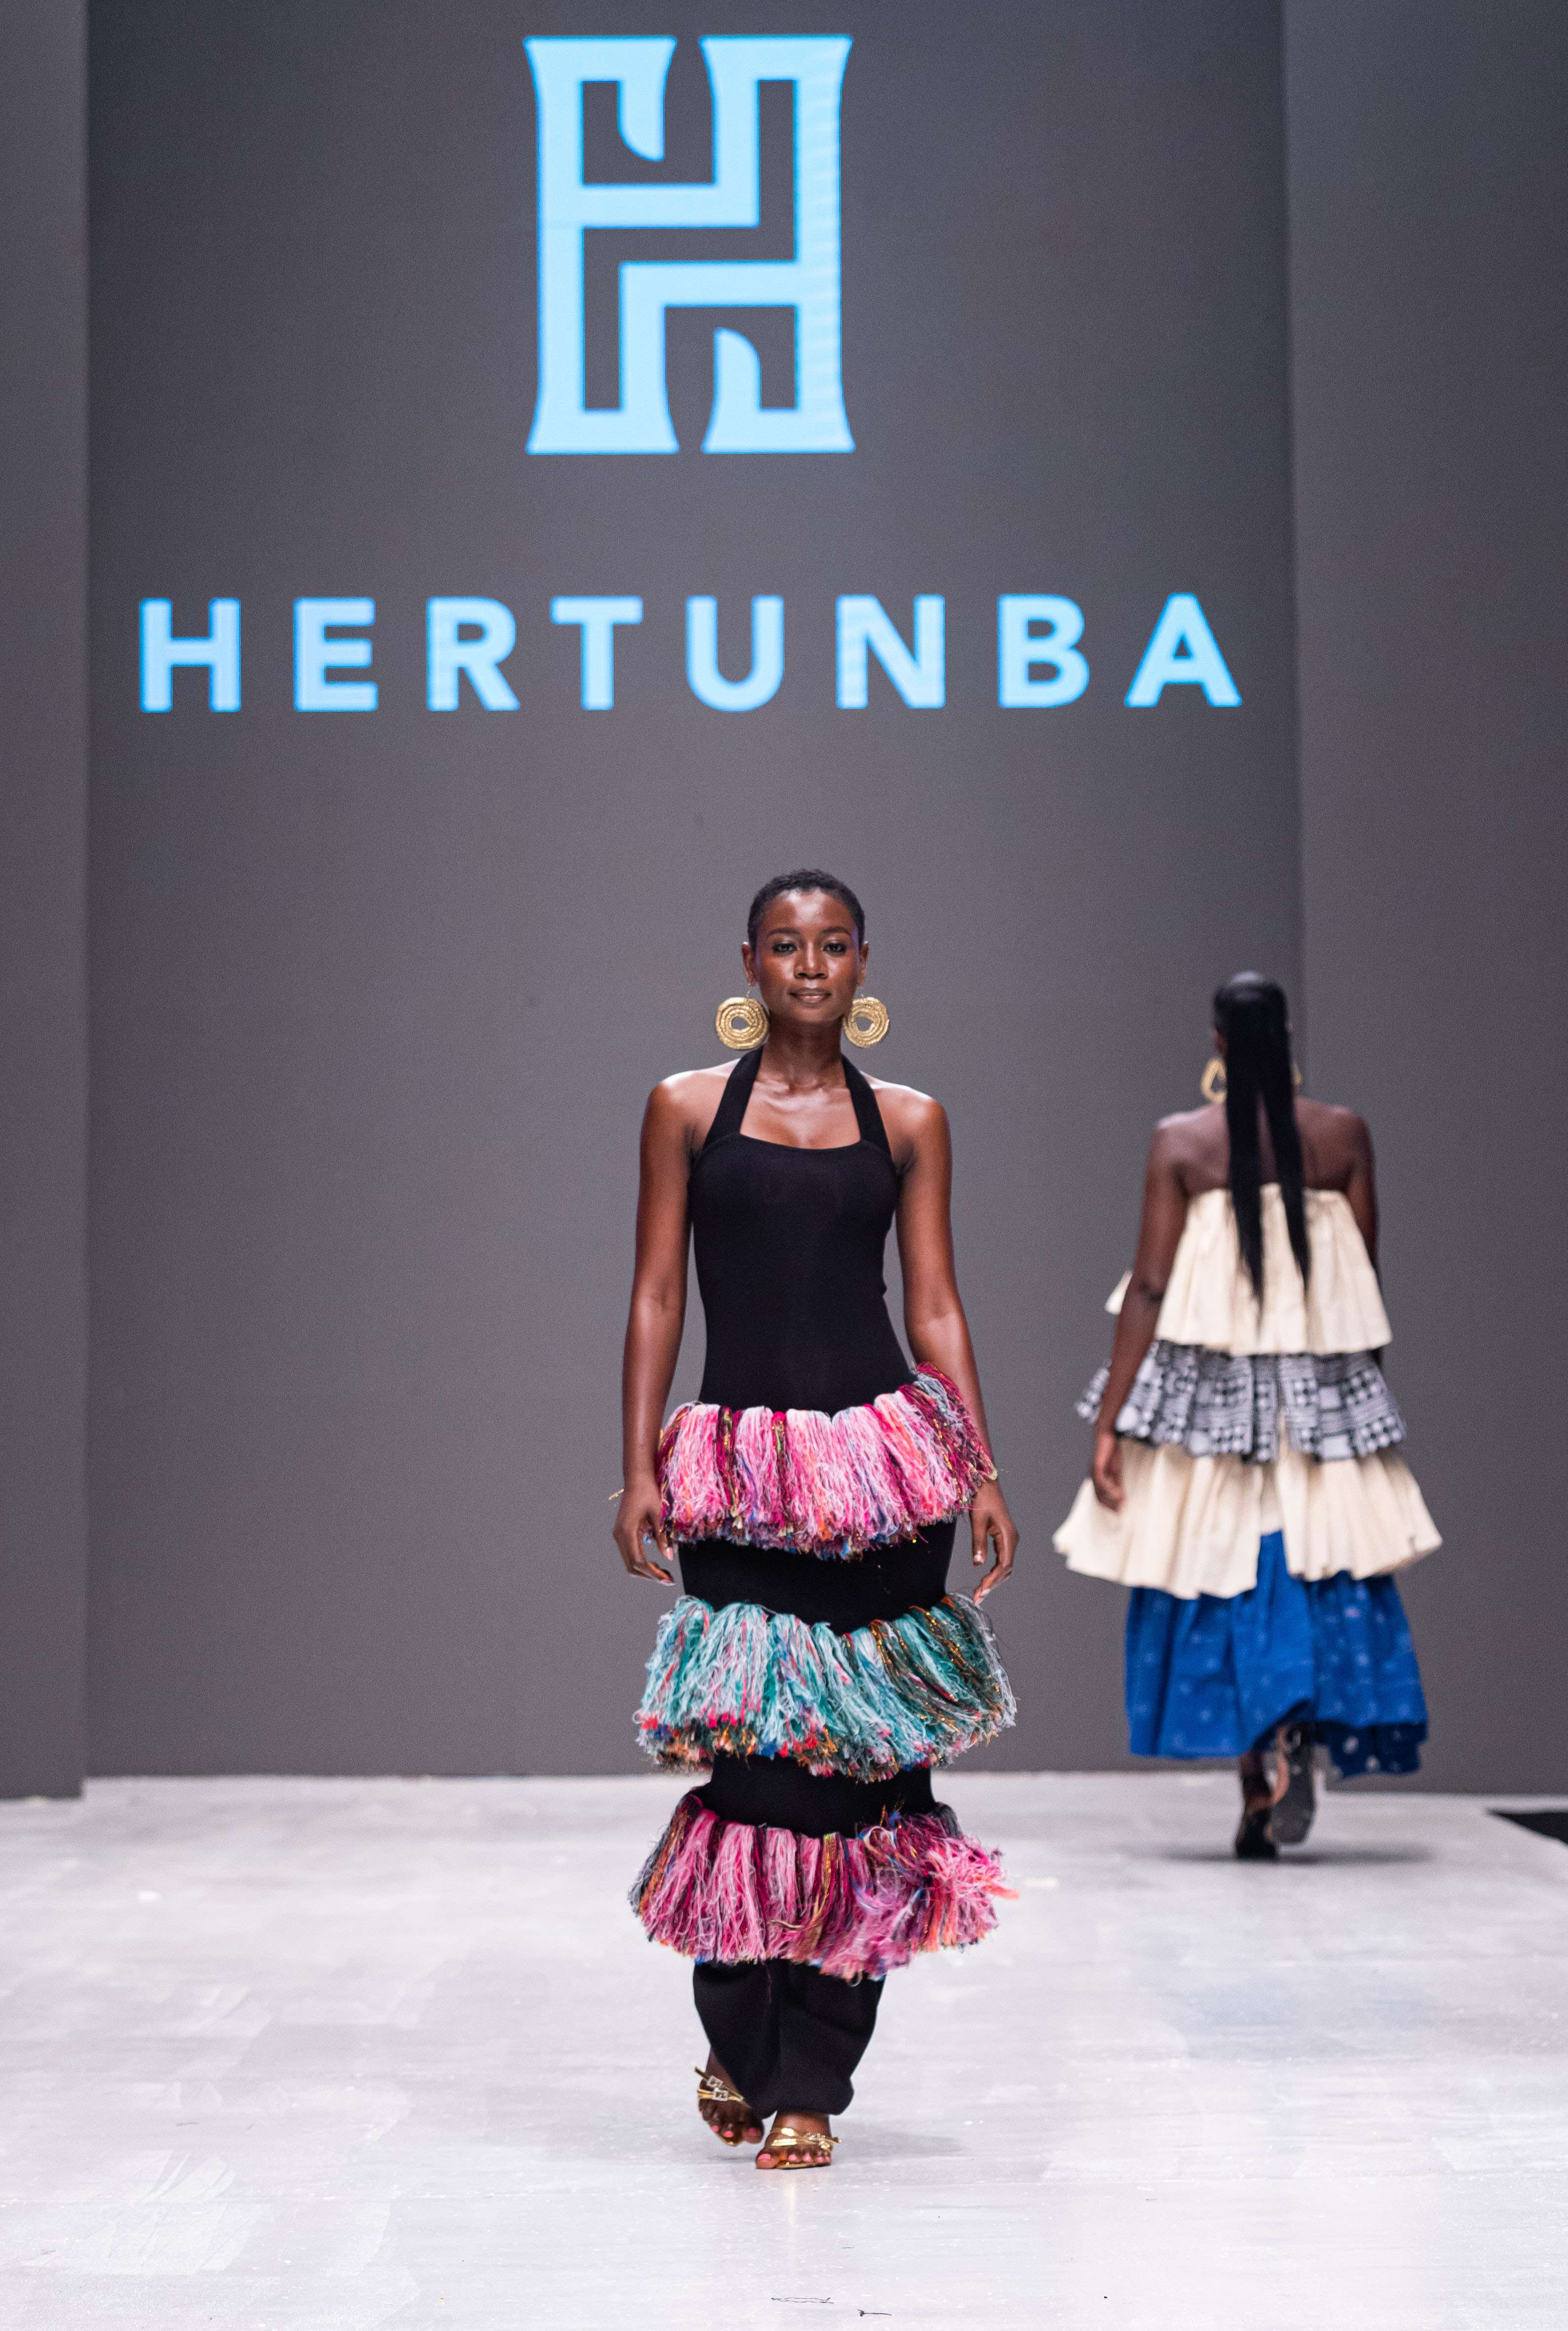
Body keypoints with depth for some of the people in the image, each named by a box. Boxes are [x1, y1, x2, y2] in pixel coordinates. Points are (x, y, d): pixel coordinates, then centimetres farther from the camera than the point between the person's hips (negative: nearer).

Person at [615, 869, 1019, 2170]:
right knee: (759, 1755, -6)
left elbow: (936, 1307, 10)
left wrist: (981, 1469, 2)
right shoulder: (689, 1108, 8)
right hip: (740, 1466, -1)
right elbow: (657, 1294, 6)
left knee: (865, 1759, -2)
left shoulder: (909, 1122, 11)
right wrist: (640, 1464, -2)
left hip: (887, 1453, 1)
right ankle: (737, 2047, 18)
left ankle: (809, 2082, 7)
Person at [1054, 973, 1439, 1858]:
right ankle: (1294, 1742, -14)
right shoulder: (1344, 1136, 0)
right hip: (1326, 1385, 1)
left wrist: (1110, 1422, -4)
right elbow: (1368, 1278, 5)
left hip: (1212, 1383, -1)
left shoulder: (1181, 1143, -5)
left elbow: (1149, 1289, -7)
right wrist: (1363, 1374, 21)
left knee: (1223, 1575, 7)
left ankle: (1261, 1772, 1)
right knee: (1326, 1564, 6)